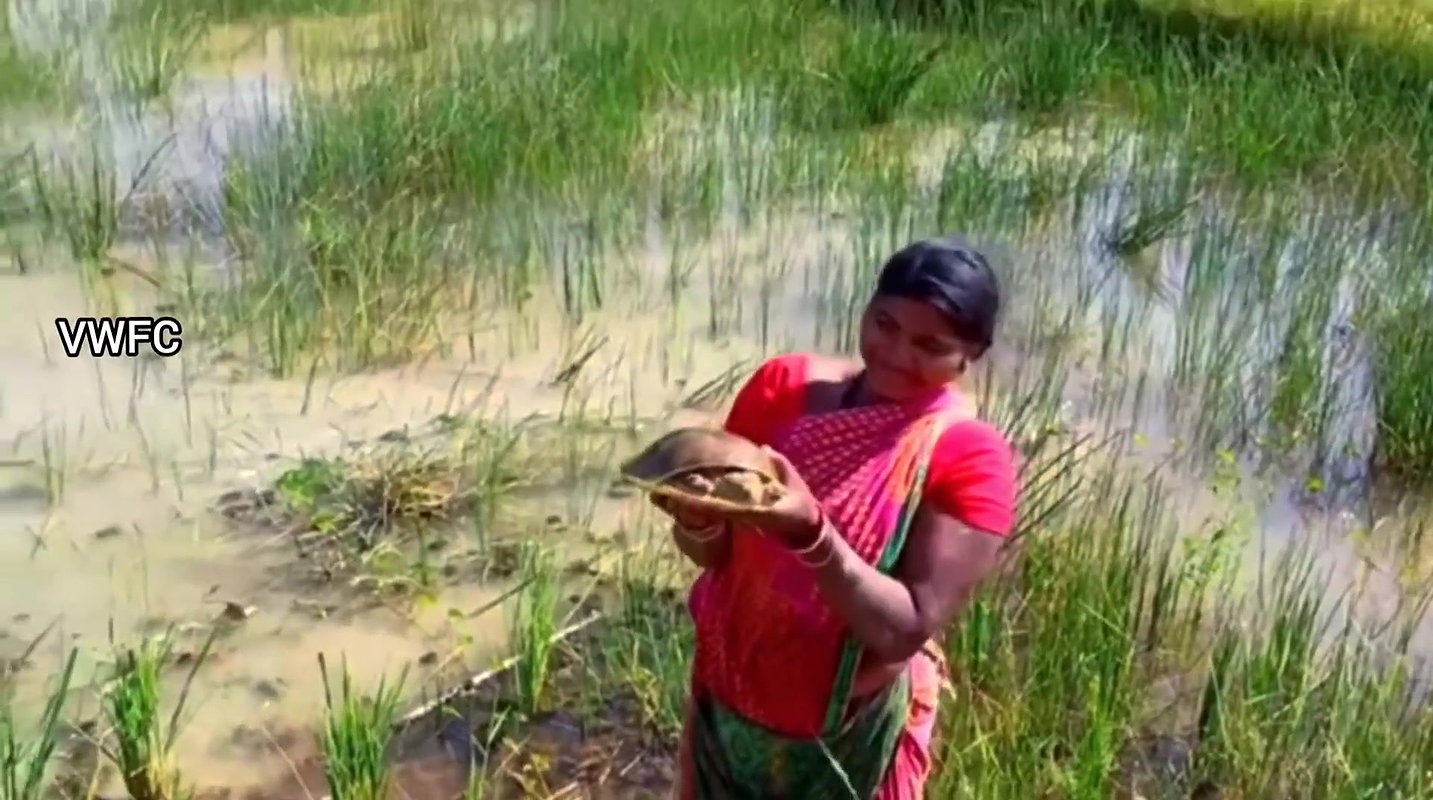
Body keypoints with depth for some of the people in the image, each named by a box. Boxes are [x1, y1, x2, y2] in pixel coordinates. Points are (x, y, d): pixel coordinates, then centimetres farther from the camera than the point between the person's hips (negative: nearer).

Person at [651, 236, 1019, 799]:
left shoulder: (971, 460, -20)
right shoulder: (785, 386, -11)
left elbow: (904, 631, -23)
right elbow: (712, 552, -6)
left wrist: (810, 533, -37)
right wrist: (697, 519, -29)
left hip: (848, 740, -3)